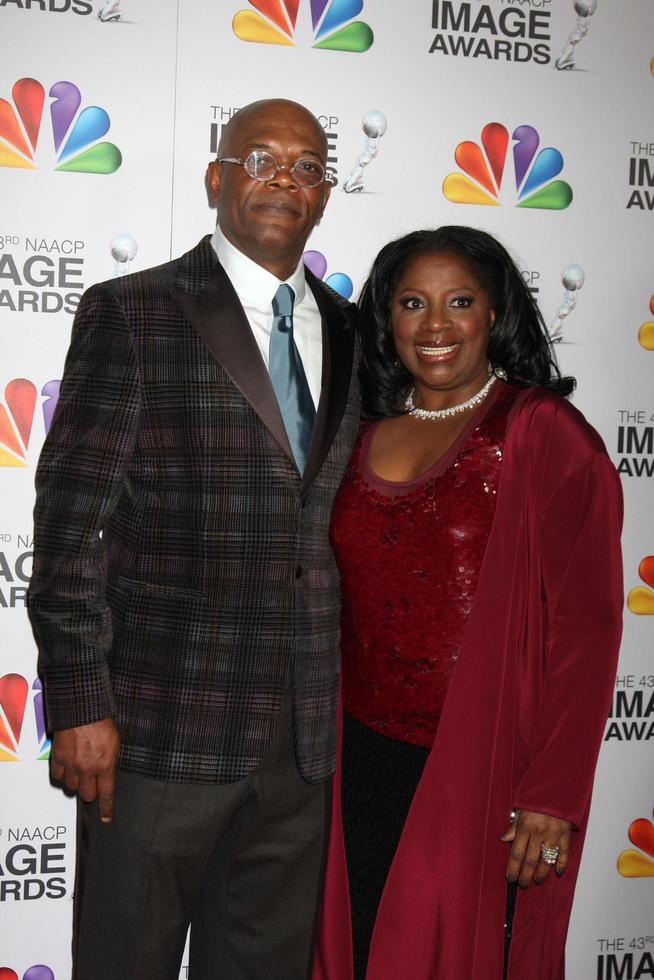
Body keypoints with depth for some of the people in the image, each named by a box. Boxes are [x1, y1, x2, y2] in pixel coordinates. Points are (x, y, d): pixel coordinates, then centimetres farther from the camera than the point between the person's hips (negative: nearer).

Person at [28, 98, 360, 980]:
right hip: (164, 730, -4)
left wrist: (352, 702, 12)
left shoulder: (349, 332, 11)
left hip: (304, 738, 5)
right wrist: (78, 704, -12)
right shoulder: (131, 314, -4)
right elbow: (70, 522, -8)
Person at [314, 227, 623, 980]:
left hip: (483, 773, -4)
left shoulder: (544, 434, -8)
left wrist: (553, 794, -15)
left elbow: (586, 626, -12)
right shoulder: (364, 438, 8)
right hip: (362, 762, 5)